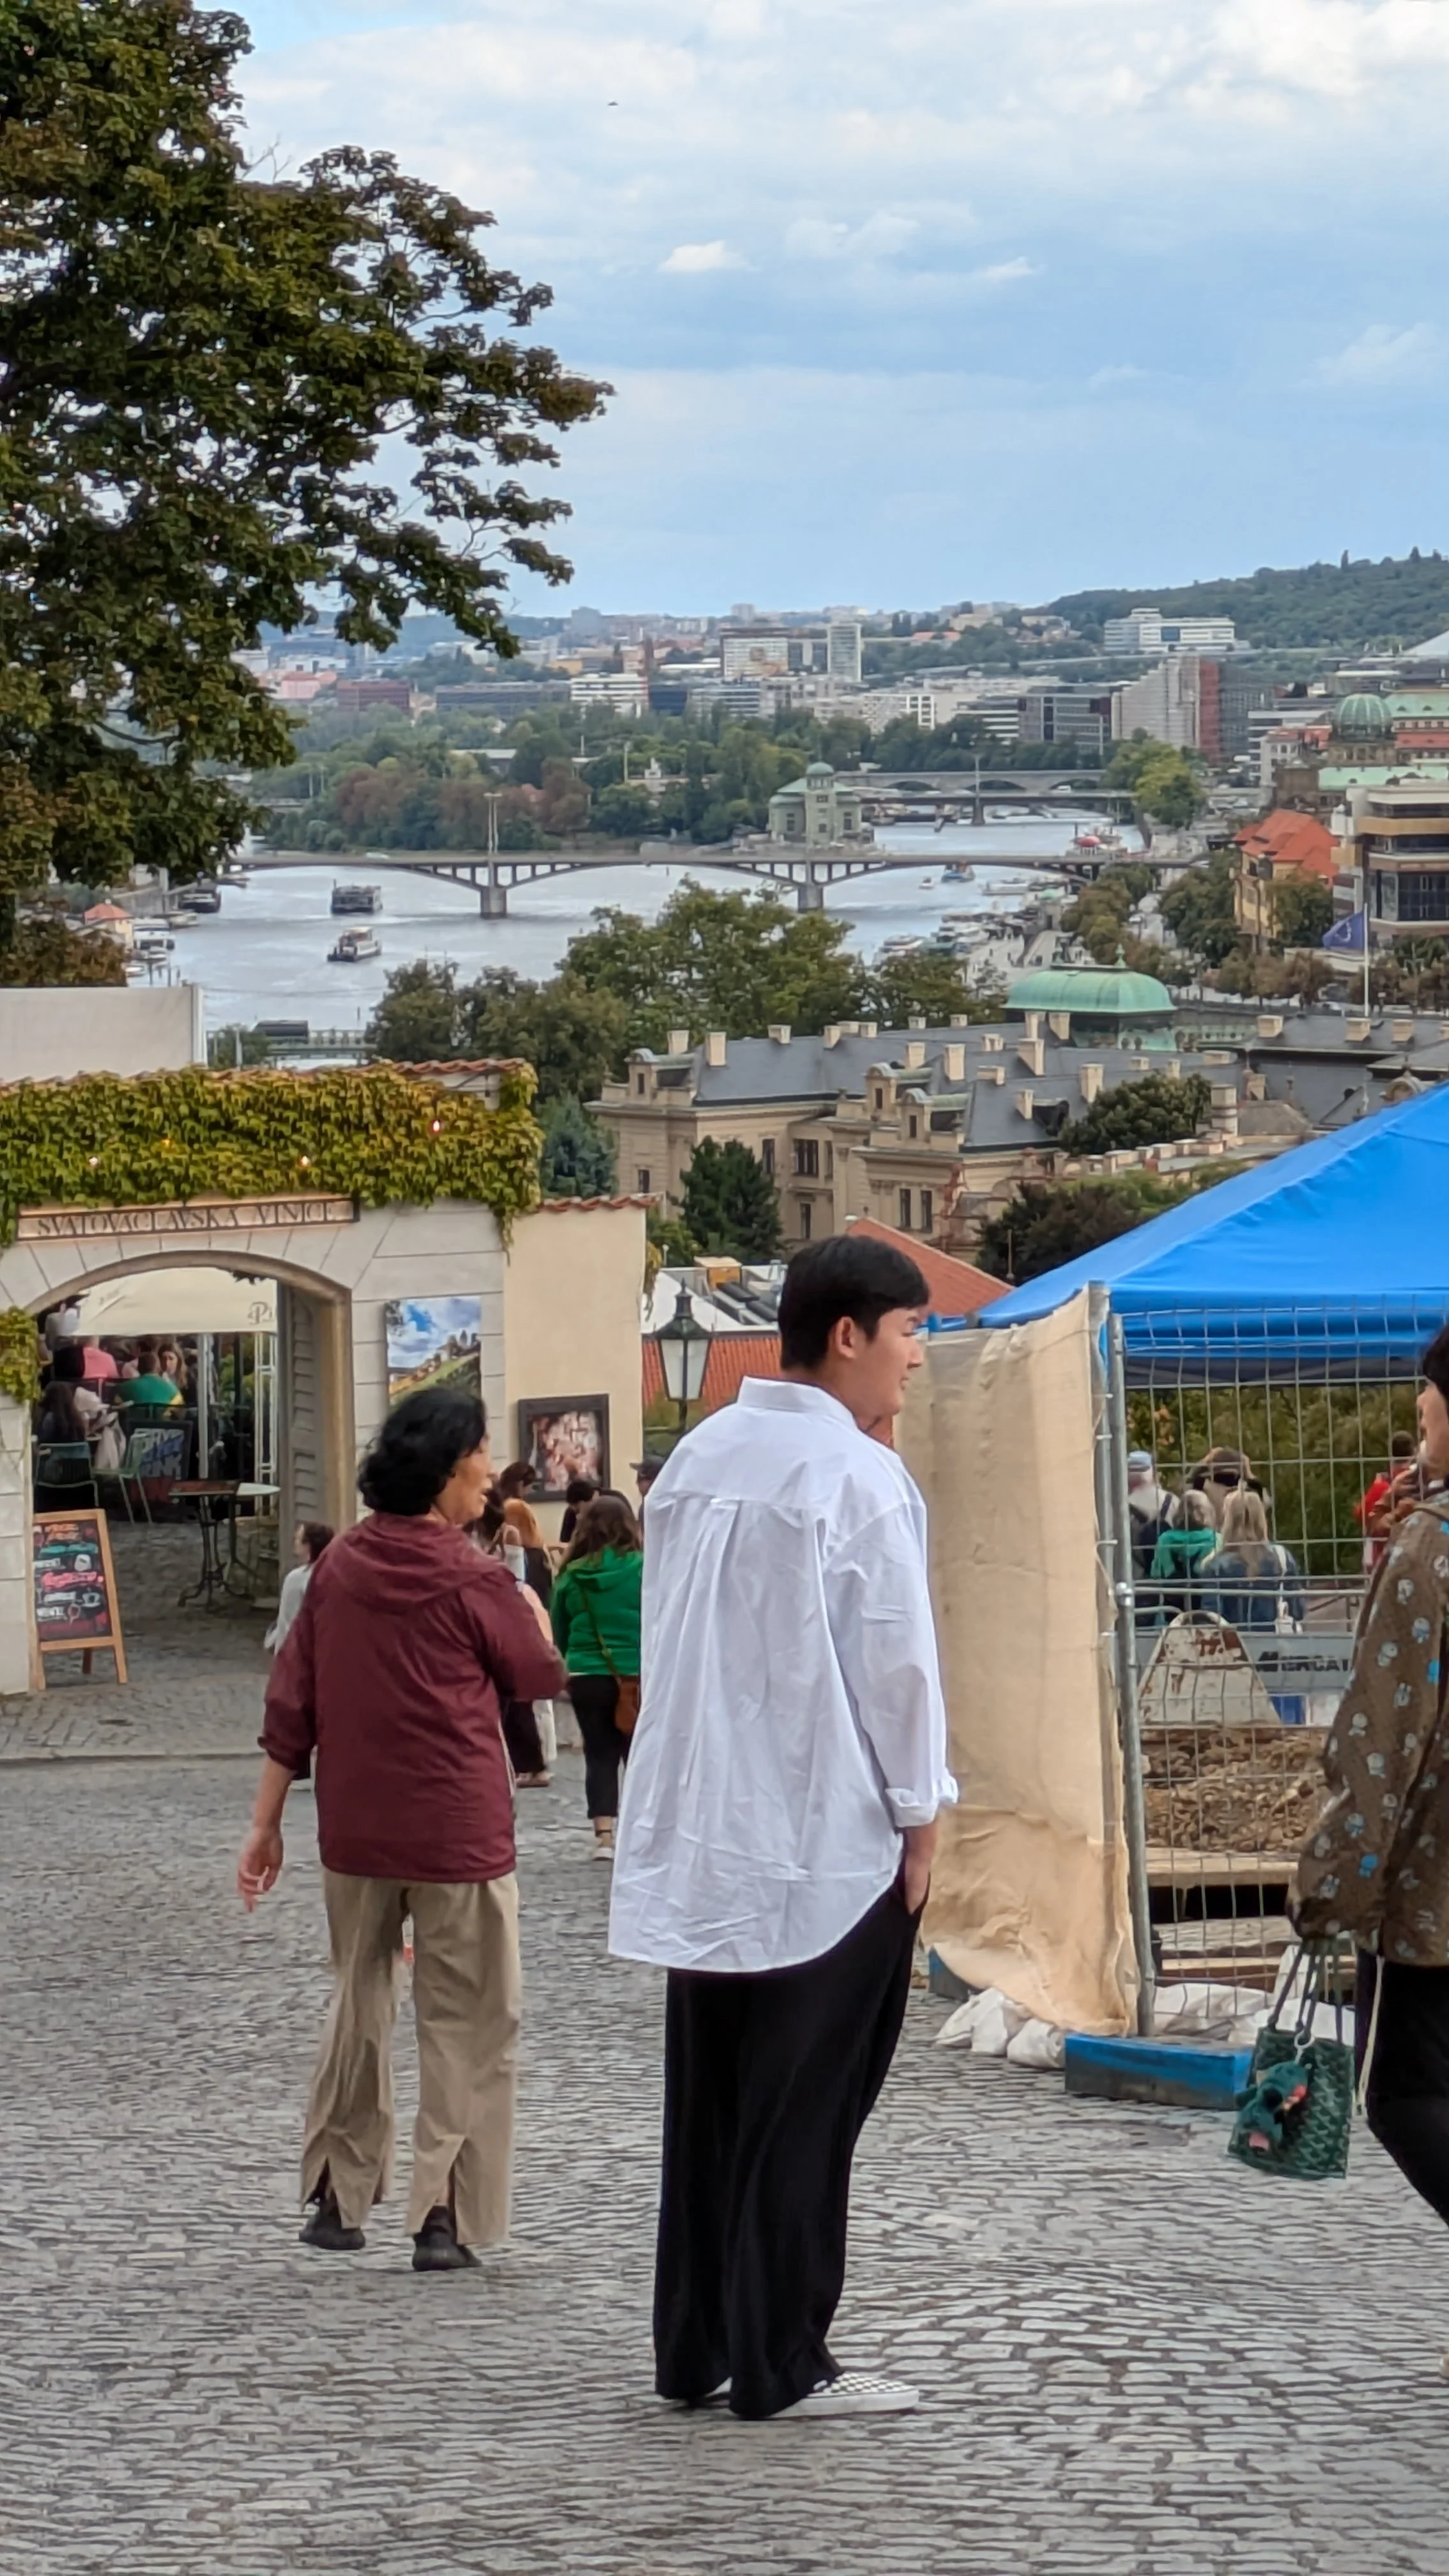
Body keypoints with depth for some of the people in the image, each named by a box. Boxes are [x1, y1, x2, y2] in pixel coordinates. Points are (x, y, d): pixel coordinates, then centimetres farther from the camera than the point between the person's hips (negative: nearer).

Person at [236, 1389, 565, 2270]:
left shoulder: (340, 1567, 2)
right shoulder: (472, 1580, -12)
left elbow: (292, 1702, 4)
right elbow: (539, 1677, 3)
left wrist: (267, 1824, 10)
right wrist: (530, 1606, 22)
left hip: (355, 1832, 5)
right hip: (458, 1834, -5)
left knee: (360, 2003, 19)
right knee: (468, 2022, 5)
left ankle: (338, 2197, 21)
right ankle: (446, 2213, 1)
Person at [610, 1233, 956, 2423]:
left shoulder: (697, 1460, 9)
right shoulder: (858, 1477, -14)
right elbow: (897, 1661, -13)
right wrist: (919, 1812, -4)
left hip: (702, 1837, 7)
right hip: (830, 1842, -7)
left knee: (710, 2098, 12)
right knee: (805, 2112, 0)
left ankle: (692, 2348, 17)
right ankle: (782, 2365, 3)